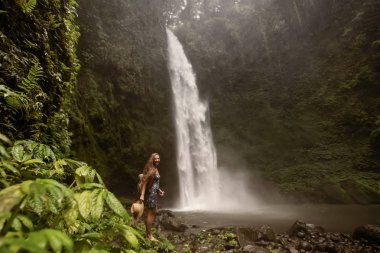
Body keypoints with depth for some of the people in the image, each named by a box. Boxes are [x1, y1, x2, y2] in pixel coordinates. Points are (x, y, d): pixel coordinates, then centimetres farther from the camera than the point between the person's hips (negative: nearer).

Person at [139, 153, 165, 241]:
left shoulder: (155, 169, 11)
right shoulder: (151, 169, -18)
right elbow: (144, 182, -24)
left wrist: (159, 190, 20)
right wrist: (142, 194, -30)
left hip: (154, 192, 10)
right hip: (150, 193, -10)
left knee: (154, 212, 18)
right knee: (151, 213, -1)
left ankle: (148, 233, 29)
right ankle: (149, 235, 10)